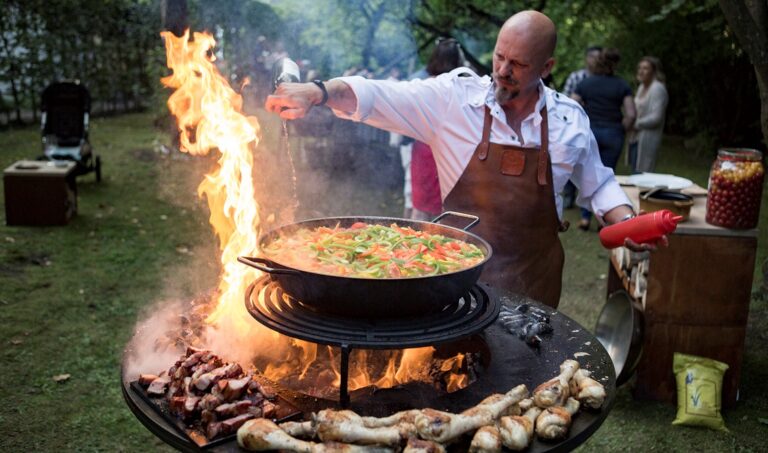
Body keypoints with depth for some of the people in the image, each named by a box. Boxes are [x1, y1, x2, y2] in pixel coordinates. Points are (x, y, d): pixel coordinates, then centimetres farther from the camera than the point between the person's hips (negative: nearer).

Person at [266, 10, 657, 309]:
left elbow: (598, 185, 12)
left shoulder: (570, 119, -2)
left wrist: (626, 221, -4)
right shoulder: (455, 97, -11)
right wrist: (318, 92, -35)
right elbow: (379, 97, -19)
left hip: (534, 275, 2)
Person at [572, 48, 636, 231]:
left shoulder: (585, 83, 2)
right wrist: (621, 130, 8)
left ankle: (585, 218, 9)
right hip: (612, 135, -1)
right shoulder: (622, 85, -1)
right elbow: (631, 115, -7)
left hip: (589, 132, 1)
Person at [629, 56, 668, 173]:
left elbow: (656, 118, -18)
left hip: (647, 139, -9)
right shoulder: (641, 87, 14)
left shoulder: (658, 89, -13)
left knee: (642, 175, -7)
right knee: (635, 173, 10)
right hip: (635, 137, 9)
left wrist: (636, 124, -10)